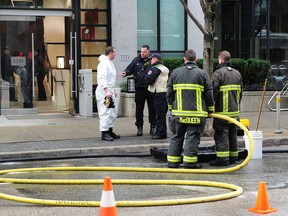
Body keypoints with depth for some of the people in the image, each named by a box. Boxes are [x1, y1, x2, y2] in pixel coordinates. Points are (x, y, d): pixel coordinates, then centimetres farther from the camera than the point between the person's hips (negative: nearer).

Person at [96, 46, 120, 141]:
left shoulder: (110, 63, 17)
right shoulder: (103, 63, -15)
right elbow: (102, 78, -25)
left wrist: (113, 90, 24)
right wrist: (106, 90, -31)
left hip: (109, 91, 11)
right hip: (104, 91, -11)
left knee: (113, 112, 15)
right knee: (105, 112, -8)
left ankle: (110, 131, 24)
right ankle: (104, 133, -4)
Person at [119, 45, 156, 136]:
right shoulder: (136, 60, 7)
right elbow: (130, 69, 8)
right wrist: (125, 73, -11)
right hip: (139, 88, 2)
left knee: (152, 108, 6)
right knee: (139, 108, 6)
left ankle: (153, 126, 18)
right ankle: (139, 127, 15)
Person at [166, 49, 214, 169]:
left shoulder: (175, 73, 7)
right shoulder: (202, 73, -1)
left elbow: (169, 93, 12)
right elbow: (209, 94, 1)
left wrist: (171, 108, 23)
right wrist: (211, 109, 13)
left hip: (179, 112, 3)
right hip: (196, 112, -3)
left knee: (177, 136, 12)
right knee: (192, 136, 0)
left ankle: (172, 161, 14)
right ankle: (189, 162, -2)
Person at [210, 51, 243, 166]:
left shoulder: (218, 73, -11)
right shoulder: (237, 73, 12)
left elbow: (213, 92, -14)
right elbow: (240, 92, 18)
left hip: (222, 111, -7)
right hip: (235, 111, 7)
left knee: (221, 135, -5)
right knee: (232, 135, 14)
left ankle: (222, 158, -8)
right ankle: (233, 157, 20)